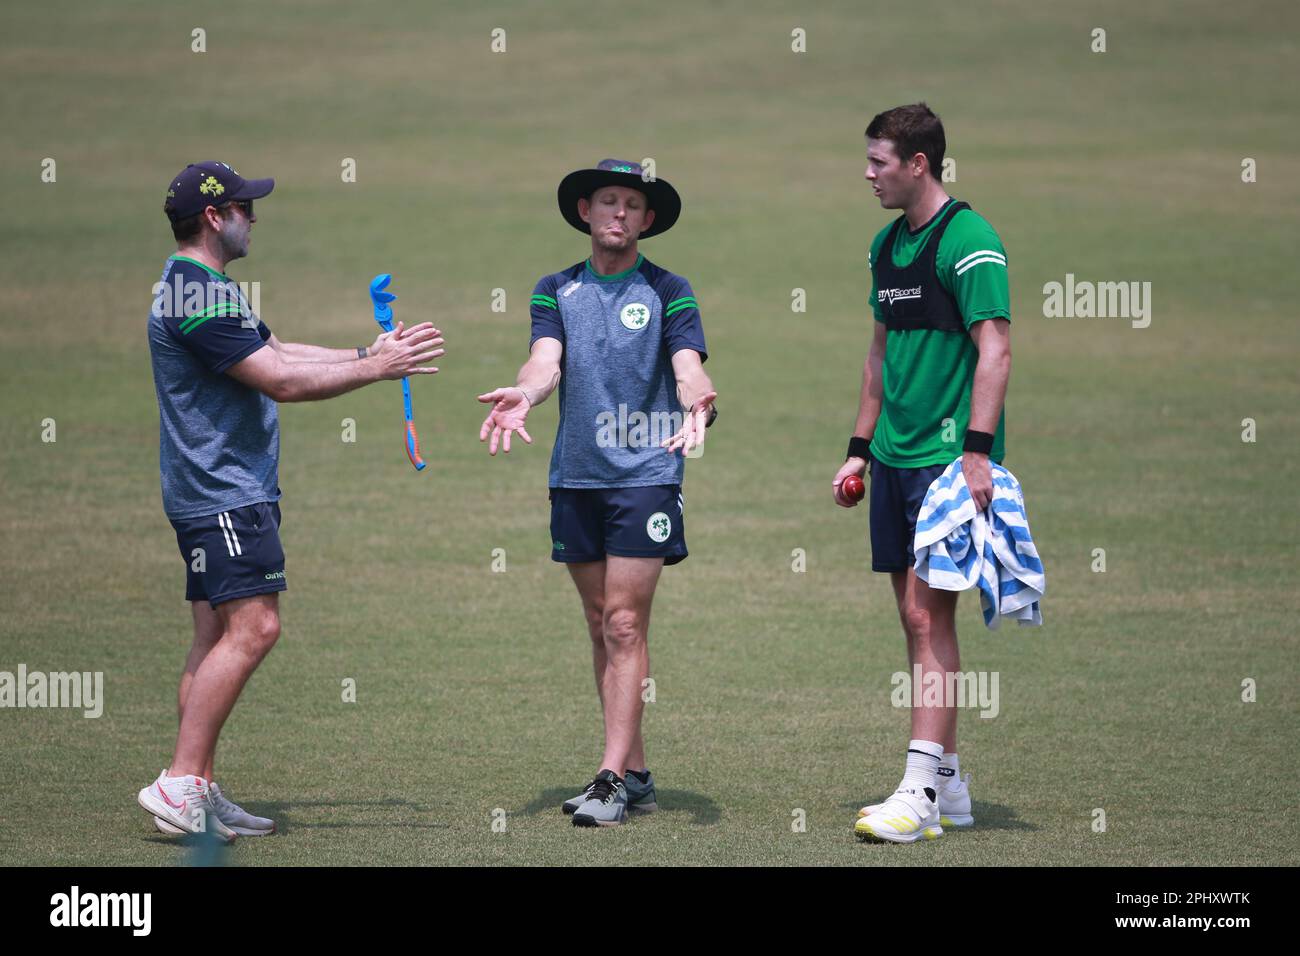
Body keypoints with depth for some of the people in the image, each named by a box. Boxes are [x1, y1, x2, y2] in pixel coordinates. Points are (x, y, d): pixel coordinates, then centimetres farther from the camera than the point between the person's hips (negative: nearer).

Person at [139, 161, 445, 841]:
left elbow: (274, 352, 22)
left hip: (214, 494, 11)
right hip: (225, 490, -11)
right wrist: (376, 369, -14)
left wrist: (367, 354, 17)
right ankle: (180, 782, -19)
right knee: (251, 627, -16)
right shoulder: (199, 295, -18)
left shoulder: (200, 288, 18)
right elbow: (280, 381, -20)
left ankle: (197, 792, 9)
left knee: (217, 636, 9)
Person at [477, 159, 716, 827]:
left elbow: (688, 366, -9)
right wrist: (524, 394, -28)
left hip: (644, 472, -4)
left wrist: (697, 399, -34)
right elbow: (546, 359, -4)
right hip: (574, 473, 4)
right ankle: (635, 773, 15)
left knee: (624, 625, -9)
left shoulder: (668, 292, 3)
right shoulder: (556, 291, 11)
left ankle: (612, 779, -11)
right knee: (601, 626, 8)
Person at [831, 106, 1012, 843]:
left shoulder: (968, 241, -12)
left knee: (929, 613, -11)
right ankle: (948, 782, 16)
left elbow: (995, 351, -17)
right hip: (896, 454, 9)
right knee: (916, 615, 9)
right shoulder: (889, 244, 15)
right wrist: (861, 448, 21)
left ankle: (922, 794, -12)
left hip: (949, 454, -9)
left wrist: (977, 451, -23)